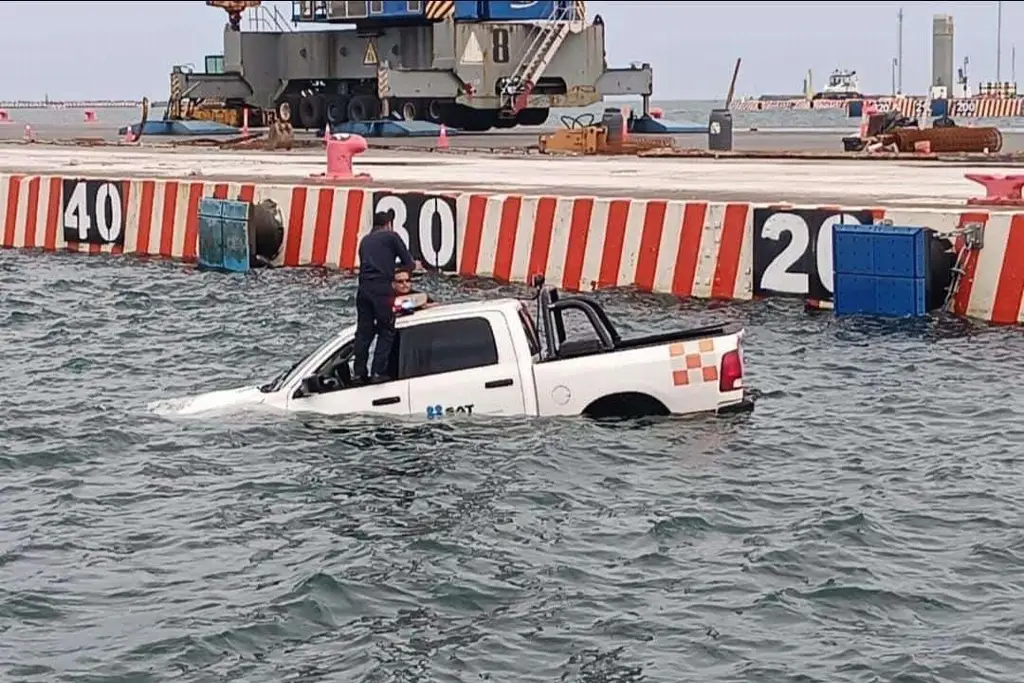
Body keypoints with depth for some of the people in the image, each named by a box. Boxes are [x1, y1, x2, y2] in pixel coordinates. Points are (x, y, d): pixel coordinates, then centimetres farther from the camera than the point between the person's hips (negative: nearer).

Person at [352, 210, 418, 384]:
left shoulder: (365, 240, 23)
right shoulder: (391, 236, 6)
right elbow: (409, 263, 6)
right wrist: (413, 265, 29)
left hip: (363, 288, 6)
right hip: (382, 289, -5)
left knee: (363, 332, 10)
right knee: (386, 332, 2)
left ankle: (358, 372, 8)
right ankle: (379, 372, -6)